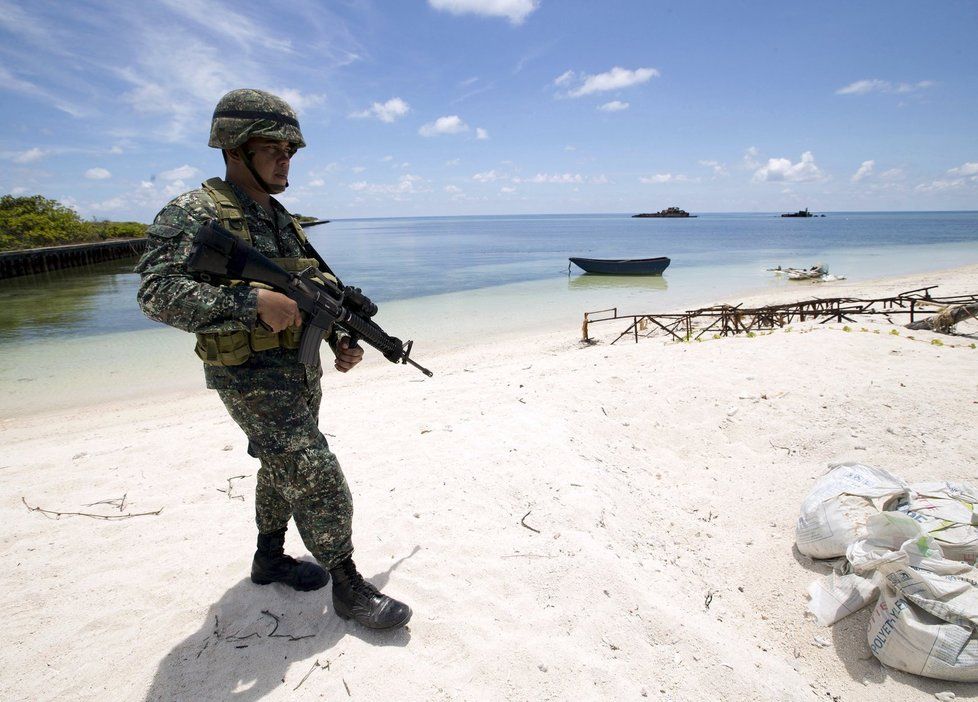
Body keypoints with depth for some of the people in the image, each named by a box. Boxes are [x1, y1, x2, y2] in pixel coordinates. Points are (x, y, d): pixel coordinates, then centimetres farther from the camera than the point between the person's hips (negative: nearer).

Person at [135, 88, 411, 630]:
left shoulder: (283, 220, 12)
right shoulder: (193, 214, -13)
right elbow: (156, 292, -25)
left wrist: (338, 340, 4)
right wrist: (253, 302, -33)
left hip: (300, 370, 8)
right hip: (251, 376, -8)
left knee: (283, 468, 19)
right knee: (314, 476, -9)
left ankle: (270, 558, 39)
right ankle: (348, 587, 5)